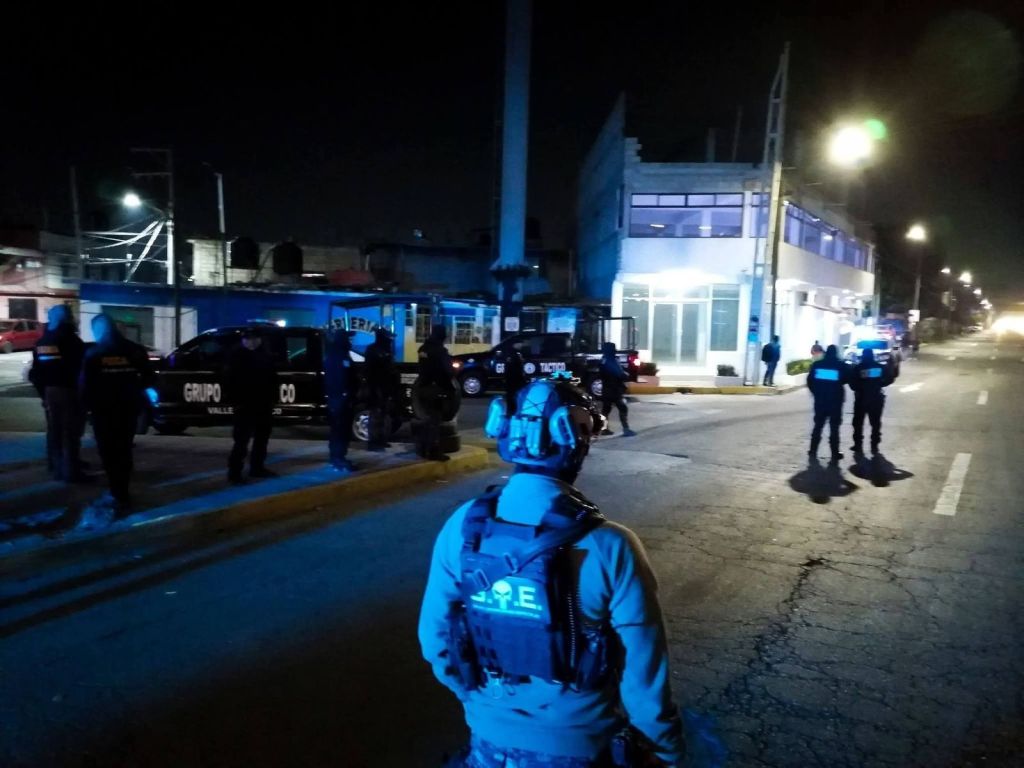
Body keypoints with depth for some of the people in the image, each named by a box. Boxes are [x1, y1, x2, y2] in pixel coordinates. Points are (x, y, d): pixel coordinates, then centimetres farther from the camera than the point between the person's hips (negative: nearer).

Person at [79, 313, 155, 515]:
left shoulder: (93, 354, -7)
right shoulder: (135, 350, 3)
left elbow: (84, 384, -6)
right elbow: (148, 377, 7)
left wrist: (87, 404, 8)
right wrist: (146, 391, 25)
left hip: (104, 411, -4)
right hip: (128, 409, 4)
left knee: (110, 454, 0)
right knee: (123, 453, 14)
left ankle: (120, 498, -4)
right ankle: (118, 494, 22)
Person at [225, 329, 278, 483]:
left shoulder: (265, 355, 12)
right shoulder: (236, 356, -3)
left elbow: (273, 378, 15)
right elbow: (230, 381, -7)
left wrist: (273, 399, 7)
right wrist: (236, 401, -15)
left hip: (264, 404, 6)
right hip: (245, 405, -6)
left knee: (262, 438, 13)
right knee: (242, 439, -9)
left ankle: (257, 467, 24)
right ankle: (234, 472, -6)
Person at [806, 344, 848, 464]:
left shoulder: (817, 364, 1)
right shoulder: (841, 365, -6)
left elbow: (810, 380, 1)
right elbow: (845, 380, -2)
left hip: (820, 400, 2)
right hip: (835, 400, -2)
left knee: (818, 425, 14)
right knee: (834, 428, 2)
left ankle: (813, 451, 13)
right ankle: (834, 455, -1)